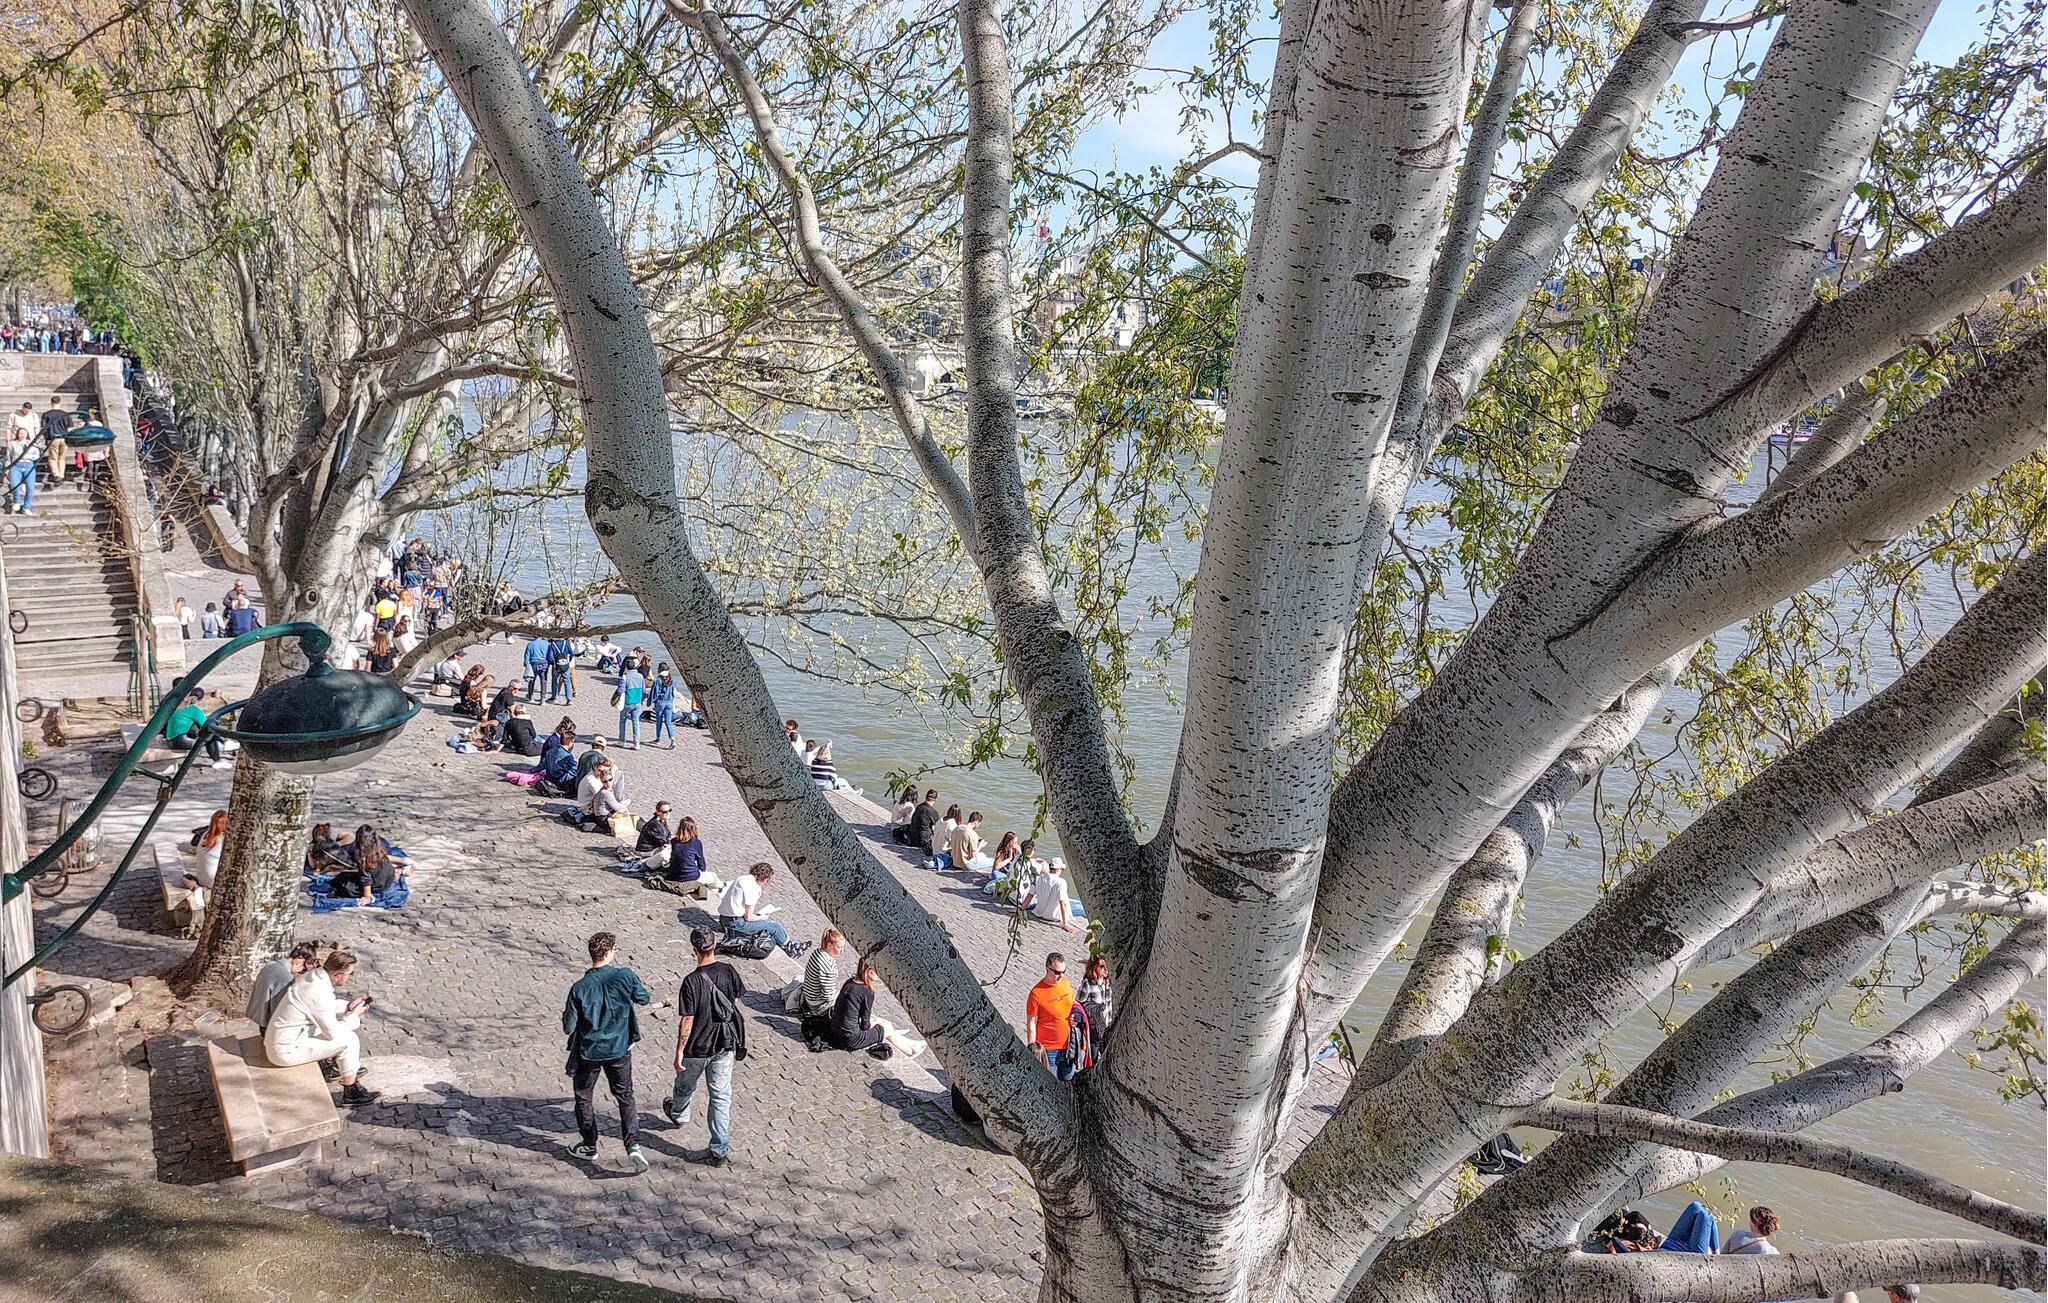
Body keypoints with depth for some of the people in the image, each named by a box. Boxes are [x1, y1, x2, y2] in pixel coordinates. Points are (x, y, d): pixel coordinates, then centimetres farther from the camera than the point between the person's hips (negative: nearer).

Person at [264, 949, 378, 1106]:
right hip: (286, 1052, -9)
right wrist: (354, 1015, -5)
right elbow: (333, 1033, -19)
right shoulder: (320, 992, -27)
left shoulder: (313, 974, 0)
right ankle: (351, 1092, 4)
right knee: (348, 1040, -8)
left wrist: (348, 1007, 6)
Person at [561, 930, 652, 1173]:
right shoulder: (625, 976, -16)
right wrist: (638, 983, 21)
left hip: (588, 1052, -1)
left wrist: (566, 1015, 9)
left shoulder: (580, 988, -19)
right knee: (625, 1097, 14)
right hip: (619, 1049, 1)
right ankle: (633, 1146, -2)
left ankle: (589, 1146, 33)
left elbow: (568, 1028, -12)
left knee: (584, 1098, 21)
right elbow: (646, 999, 2)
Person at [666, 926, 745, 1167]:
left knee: (685, 1086, 26)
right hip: (726, 1044, 4)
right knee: (721, 1095, 9)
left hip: (698, 1047, -4)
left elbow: (687, 1022, -20)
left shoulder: (692, 981, -23)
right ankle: (720, 1150, 11)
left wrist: (679, 1052, -10)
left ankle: (678, 1115, 55)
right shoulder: (729, 971, -9)